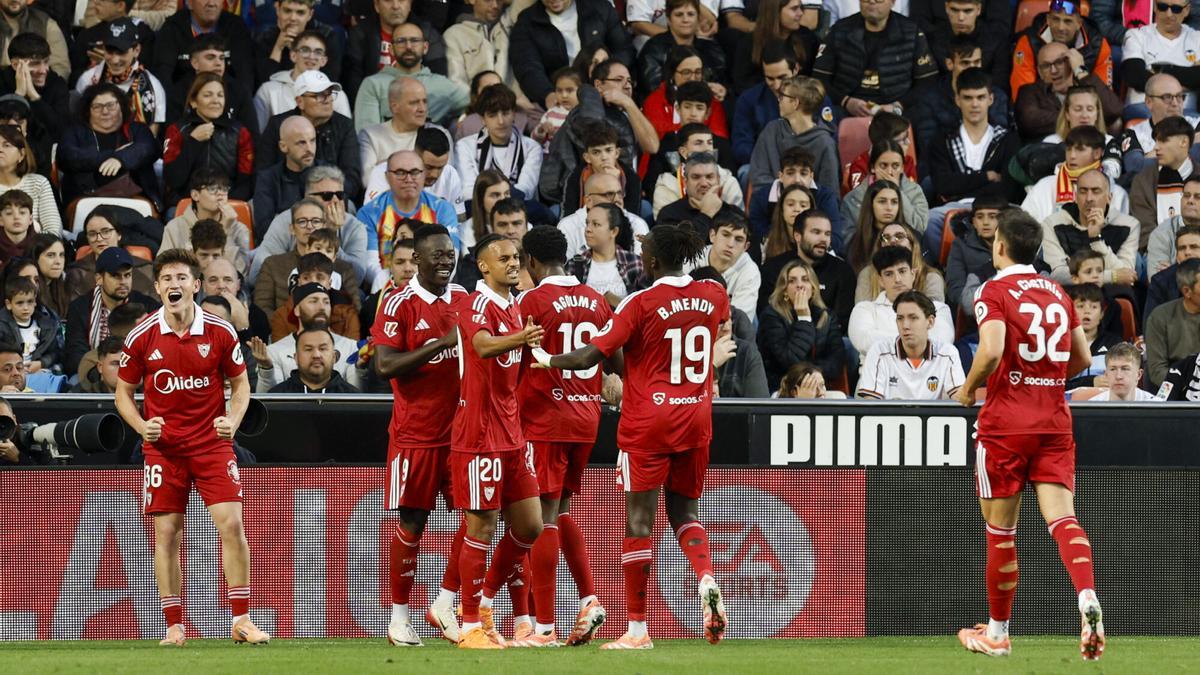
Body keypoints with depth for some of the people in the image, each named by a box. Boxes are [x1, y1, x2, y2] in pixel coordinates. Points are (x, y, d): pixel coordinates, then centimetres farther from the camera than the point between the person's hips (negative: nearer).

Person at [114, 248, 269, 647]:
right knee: (167, 533, -2)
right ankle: (174, 625, 6)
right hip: (163, 446, 0)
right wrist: (141, 426, -10)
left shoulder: (220, 333, -3)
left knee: (231, 524, -11)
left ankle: (241, 620, -4)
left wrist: (233, 420, -9)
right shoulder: (142, 337, -3)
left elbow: (240, 382, 9)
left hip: (212, 442, 0)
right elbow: (124, 391, 8)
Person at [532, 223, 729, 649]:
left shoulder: (641, 304, -13)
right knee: (685, 511, 16)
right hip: (696, 419, 5)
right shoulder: (713, 296, 2)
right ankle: (706, 578, -15)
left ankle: (637, 629, 1)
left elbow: (589, 357, -15)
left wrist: (546, 359, 1)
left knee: (639, 520, 0)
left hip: (646, 424, -5)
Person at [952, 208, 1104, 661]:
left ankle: (997, 632, 15)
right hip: (1055, 422, 4)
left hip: (1005, 424, -4)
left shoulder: (994, 292, -6)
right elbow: (1081, 359, 18)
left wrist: (968, 389, -4)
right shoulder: (1058, 295, 12)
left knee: (1000, 532, 6)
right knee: (1062, 518, -6)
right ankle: (1088, 598, -33)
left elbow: (992, 351, -21)